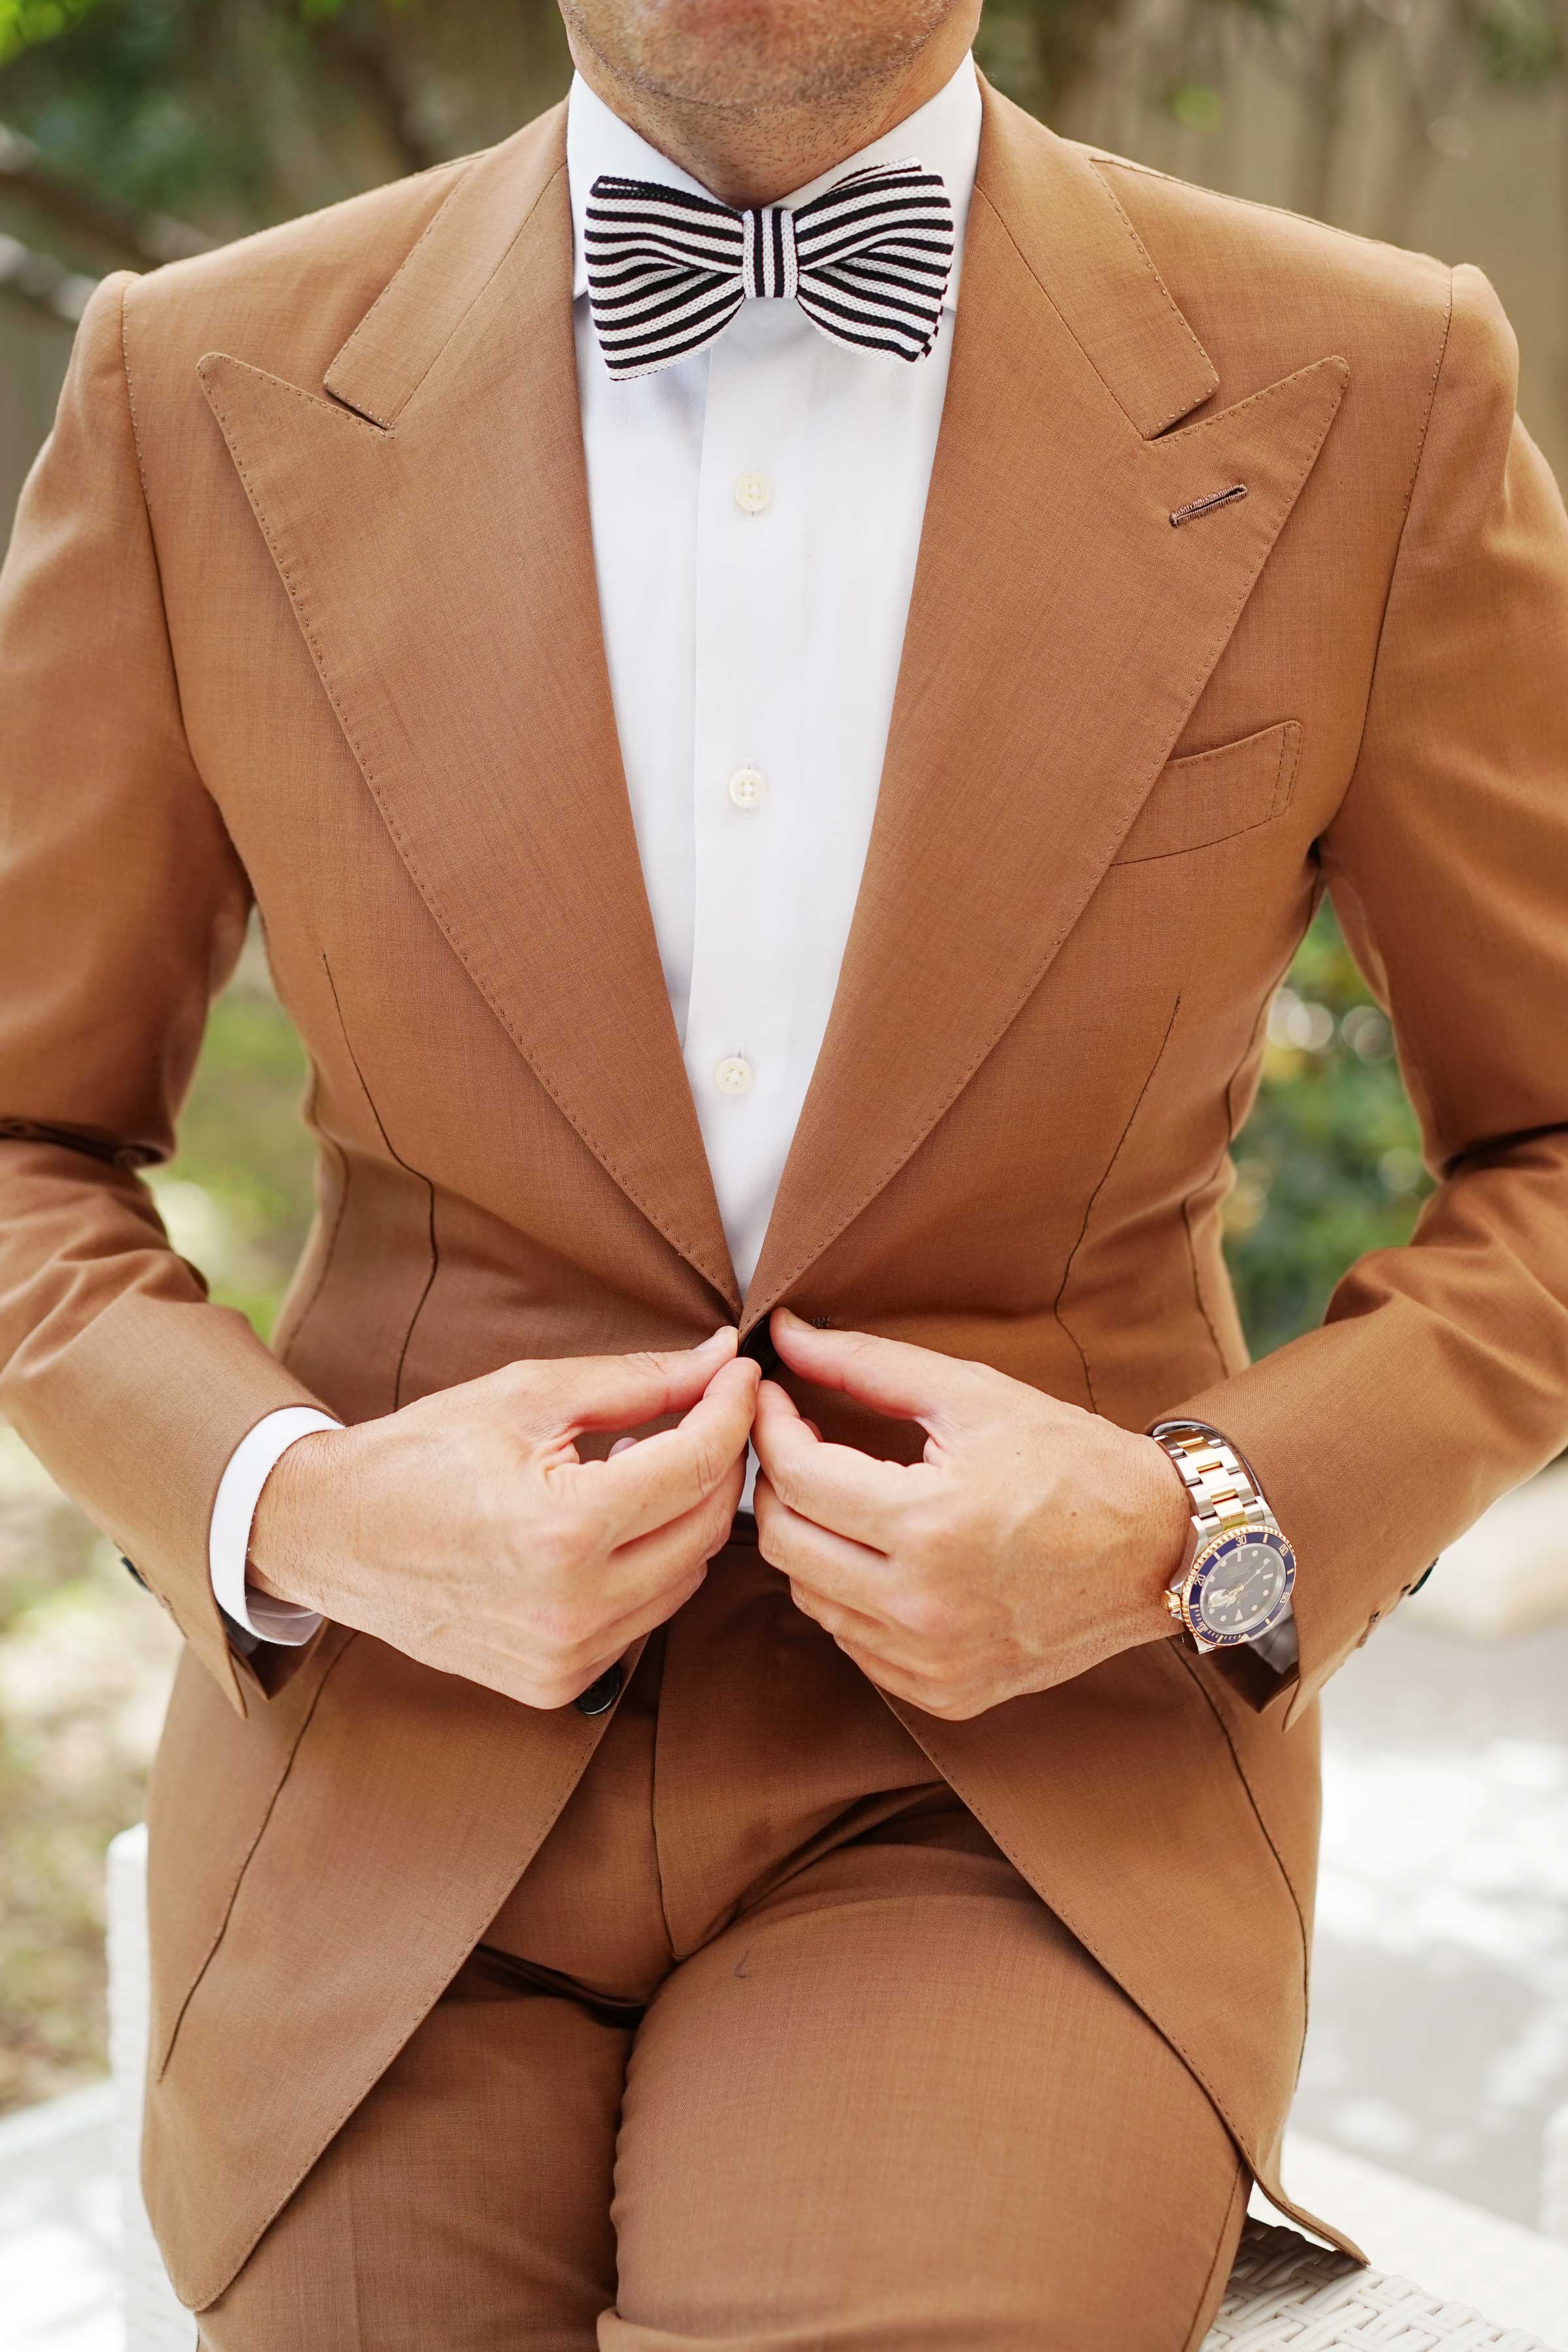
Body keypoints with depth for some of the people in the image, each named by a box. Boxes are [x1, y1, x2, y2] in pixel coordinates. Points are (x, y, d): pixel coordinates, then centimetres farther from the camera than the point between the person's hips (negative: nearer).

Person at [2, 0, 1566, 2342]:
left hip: (1029, 1767, -1)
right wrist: (291, 1511, -13)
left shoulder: (1367, 398, -5)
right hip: (396, 1769, 2)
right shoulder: (204, 393, -2)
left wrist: (1204, 1531, -14)